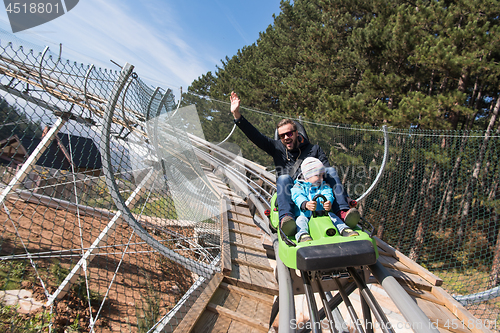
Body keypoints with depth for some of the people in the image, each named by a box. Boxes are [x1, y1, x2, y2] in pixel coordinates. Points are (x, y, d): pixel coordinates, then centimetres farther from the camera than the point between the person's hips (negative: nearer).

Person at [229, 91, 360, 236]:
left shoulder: (314, 149, 14)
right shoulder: (277, 148, 15)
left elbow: (328, 172, 3)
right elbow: (255, 135, 5)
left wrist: (344, 198, -12)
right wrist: (237, 114, -5)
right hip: (290, 194, -1)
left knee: (331, 170, -18)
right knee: (284, 178, -30)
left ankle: (342, 212, -36)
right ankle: (286, 218, -52)